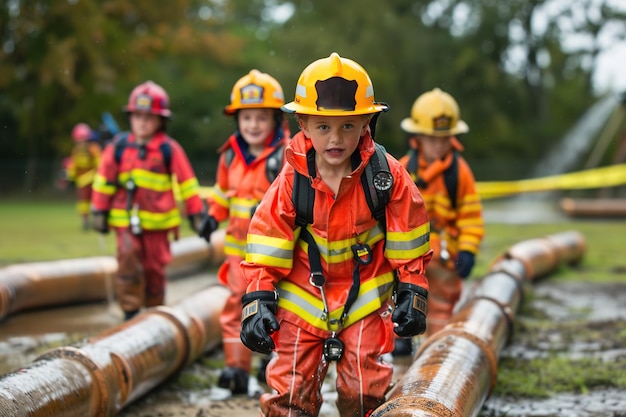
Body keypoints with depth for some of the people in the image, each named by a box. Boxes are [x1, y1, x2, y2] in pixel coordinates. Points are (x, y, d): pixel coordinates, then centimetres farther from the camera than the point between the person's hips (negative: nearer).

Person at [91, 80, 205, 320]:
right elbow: (104, 181, 7)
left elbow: (187, 183, 0)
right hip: (125, 219, 1)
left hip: (158, 219, 0)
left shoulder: (169, 150, -5)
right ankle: (130, 312, -1)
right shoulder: (118, 147, -1)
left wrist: (196, 215, 1)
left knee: (155, 267, 8)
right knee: (128, 262, -10)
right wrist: (99, 211, 9)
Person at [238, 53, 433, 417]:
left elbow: (408, 239, -4)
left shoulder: (387, 174, -13)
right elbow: (268, 239, -8)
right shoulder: (292, 179, -13)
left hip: (365, 296, 0)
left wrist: (412, 291, -3)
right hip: (303, 297, 1)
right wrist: (259, 298, -12)